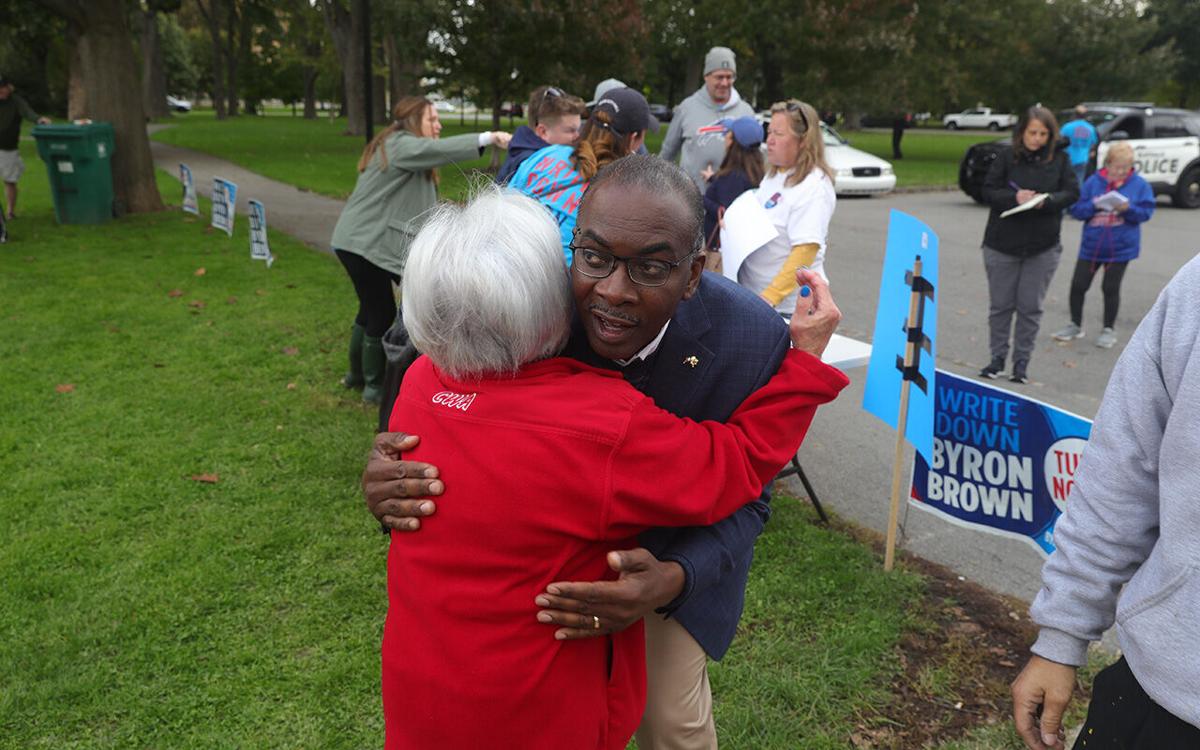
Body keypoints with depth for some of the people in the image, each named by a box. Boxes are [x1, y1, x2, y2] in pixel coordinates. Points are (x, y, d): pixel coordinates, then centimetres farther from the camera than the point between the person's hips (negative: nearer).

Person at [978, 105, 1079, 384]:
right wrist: (1014, 197, -22)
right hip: (1002, 244, 0)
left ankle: (1022, 362, 15)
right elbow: (988, 191, -5)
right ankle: (998, 358, 20)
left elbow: (1072, 192, -1)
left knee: (1030, 306, 4)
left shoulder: (1060, 160, 1)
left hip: (1043, 246, 1)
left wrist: (1046, 200, -19)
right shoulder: (1007, 157, -3)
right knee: (1001, 304, 7)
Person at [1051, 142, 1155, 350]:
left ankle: (1108, 330, 21)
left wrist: (1128, 209, -23)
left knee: (1111, 288, 6)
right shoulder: (1093, 182, -3)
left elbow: (1146, 212, -5)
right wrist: (1094, 205, -23)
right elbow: (1076, 210, -4)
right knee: (1078, 285, 5)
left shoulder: (1139, 185, -3)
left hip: (1121, 247, -1)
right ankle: (1075, 325, 24)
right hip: (1091, 245, 1)